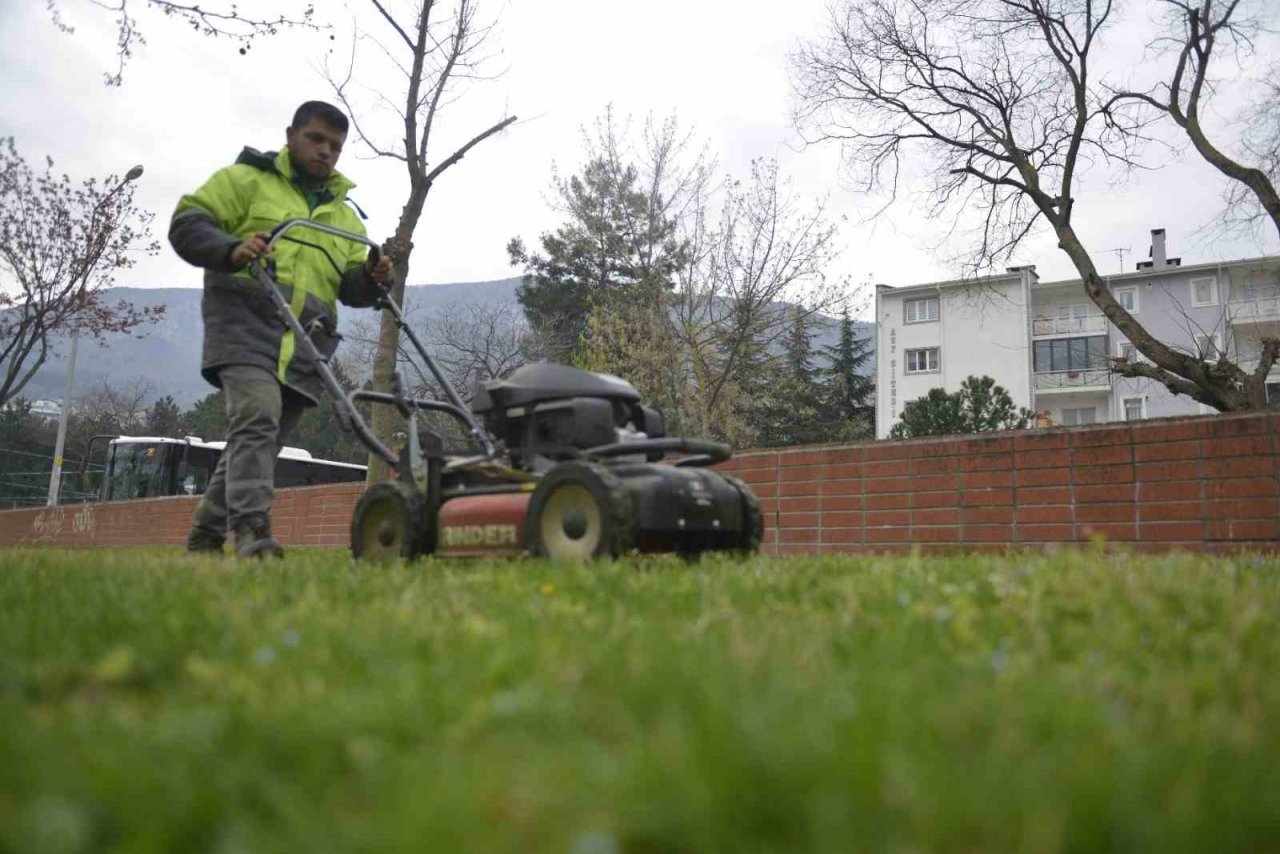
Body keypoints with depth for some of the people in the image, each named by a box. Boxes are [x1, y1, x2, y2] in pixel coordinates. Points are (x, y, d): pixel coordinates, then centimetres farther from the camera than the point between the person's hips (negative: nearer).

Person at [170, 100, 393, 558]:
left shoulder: (344, 215, 25)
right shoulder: (246, 178, 9)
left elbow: (351, 287, 20)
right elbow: (187, 222, 2)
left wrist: (371, 278, -4)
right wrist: (231, 250, -17)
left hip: (304, 342, 6)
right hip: (248, 321, -6)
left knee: (260, 440, 7)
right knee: (257, 418, -26)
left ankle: (204, 537, 17)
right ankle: (252, 529, -31)